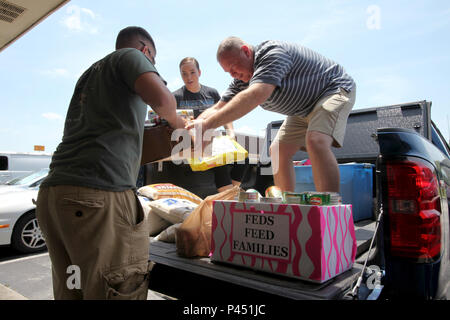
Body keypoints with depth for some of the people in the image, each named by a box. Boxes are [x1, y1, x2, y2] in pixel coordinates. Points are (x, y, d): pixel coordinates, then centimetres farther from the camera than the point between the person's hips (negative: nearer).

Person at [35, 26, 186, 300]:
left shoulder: (89, 74, 30)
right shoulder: (131, 55, 8)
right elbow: (160, 97, -13)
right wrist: (175, 120, 9)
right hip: (97, 194, -8)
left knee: (70, 291, 13)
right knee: (118, 292, -4)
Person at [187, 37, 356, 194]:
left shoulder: (273, 53, -30)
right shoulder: (241, 80, -2)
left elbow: (255, 96, -45)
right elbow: (218, 108, -3)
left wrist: (208, 123, -49)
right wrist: (195, 126, -23)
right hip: (303, 109, 9)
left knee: (316, 141, -33)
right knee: (278, 151, 1)